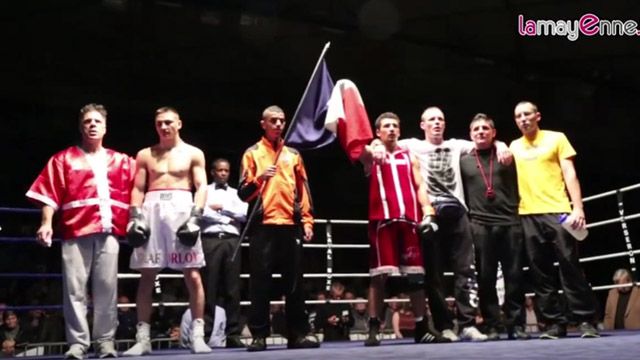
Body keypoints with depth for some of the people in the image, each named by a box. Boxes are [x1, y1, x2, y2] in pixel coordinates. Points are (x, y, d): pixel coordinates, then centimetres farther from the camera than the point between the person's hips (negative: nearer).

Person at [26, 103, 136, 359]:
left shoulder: (122, 161, 17)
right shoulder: (64, 159, 11)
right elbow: (50, 192, 4)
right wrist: (46, 223, -7)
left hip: (108, 231, 1)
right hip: (75, 230, -1)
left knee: (107, 288, 0)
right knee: (74, 289, -4)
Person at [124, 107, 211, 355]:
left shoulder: (193, 154, 10)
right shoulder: (145, 155, 15)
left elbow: (201, 187, 3)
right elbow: (137, 189, 11)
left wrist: (195, 217, -11)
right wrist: (135, 217, -4)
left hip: (182, 209, -2)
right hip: (152, 210, 2)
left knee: (193, 276, -6)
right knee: (146, 277, 0)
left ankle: (197, 336, -2)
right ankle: (142, 338, 5)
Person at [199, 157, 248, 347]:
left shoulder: (235, 193, 20)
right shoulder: (204, 191, 11)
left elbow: (244, 214, 5)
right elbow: (202, 212, -6)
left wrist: (222, 208, -1)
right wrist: (228, 218, -2)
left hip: (232, 241, 3)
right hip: (210, 240, -3)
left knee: (232, 288, -1)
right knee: (209, 287, -4)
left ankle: (233, 334, 0)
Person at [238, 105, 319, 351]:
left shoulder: (293, 154, 17)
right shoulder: (253, 153, 8)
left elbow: (303, 190, 15)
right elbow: (243, 193, 3)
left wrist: (307, 221, 6)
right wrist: (259, 178, -15)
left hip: (290, 226, 3)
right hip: (263, 226, -2)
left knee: (294, 282, 3)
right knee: (260, 281, -4)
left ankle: (298, 333, 7)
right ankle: (259, 335, 1)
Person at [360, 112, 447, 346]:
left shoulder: (410, 157, 20)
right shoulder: (371, 155, 12)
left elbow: (420, 186, 12)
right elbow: (360, 148, -12)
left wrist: (427, 213, -4)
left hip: (410, 219, 3)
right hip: (382, 219, -3)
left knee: (416, 275, 3)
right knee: (379, 275, -7)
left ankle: (421, 329, 10)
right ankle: (374, 329, -3)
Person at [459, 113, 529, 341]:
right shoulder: (464, 161, 11)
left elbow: (520, 186, 13)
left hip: (510, 223, 0)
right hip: (481, 226, 0)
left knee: (514, 276, 1)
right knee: (486, 278, 1)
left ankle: (516, 325, 8)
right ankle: (491, 326, 7)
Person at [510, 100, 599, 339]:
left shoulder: (556, 138, 7)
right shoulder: (514, 147, 16)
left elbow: (570, 174, 1)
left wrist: (578, 208, -9)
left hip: (558, 211, -3)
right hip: (528, 216, 3)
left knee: (570, 267, -6)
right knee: (540, 273, 2)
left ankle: (586, 320, 1)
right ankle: (555, 323, 7)